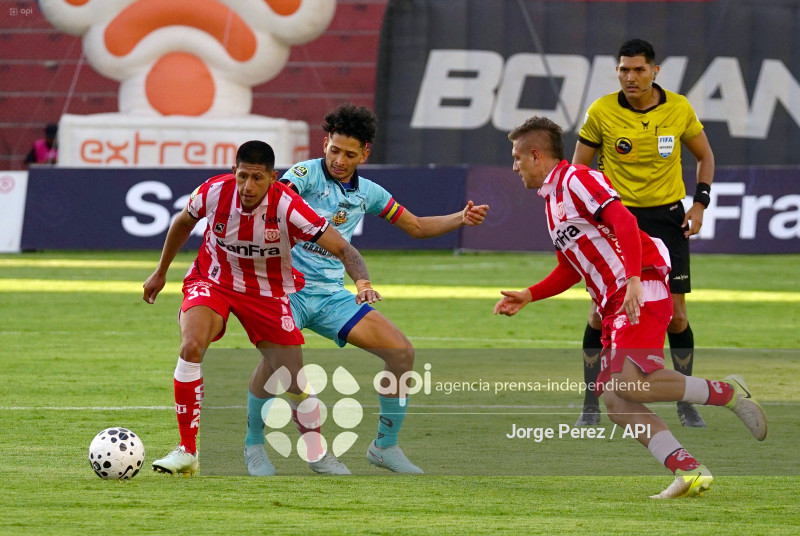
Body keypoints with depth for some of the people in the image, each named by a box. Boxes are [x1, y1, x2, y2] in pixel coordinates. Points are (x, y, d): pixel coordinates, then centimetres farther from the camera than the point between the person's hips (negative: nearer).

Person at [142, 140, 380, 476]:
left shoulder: (287, 208, -27)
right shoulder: (214, 191, -20)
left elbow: (343, 249, -25)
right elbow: (184, 222, 4)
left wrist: (362, 282, -45)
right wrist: (160, 272, 14)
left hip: (269, 293, 0)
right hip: (212, 281, 0)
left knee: (295, 384, 0)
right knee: (191, 347, -28)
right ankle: (187, 452, -20)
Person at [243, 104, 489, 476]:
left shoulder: (367, 193, 10)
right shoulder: (306, 174, -7)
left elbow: (416, 226, 22)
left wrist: (461, 219, 8)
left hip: (332, 295, 6)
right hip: (290, 287, -6)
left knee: (401, 351, -5)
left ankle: (385, 446, 11)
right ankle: (254, 444, -9)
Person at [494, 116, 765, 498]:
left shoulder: (576, 179, -5)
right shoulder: (552, 201, 25)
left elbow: (623, 221, -19)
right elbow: (571, 269, 34)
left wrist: (634, 280, -29)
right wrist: (528, 296, 25)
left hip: (642, 293, -10)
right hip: (614, 307, 10)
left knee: (629, 383, -26)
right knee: (615, 401, -7)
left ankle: (725, 393, -10)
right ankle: (689, 471, -14)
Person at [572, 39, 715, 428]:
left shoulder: (679, 110, -4)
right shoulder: (601, 112, -8)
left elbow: (704, 155, 12)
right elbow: (579, 167, 4)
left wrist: (700, 203, 1)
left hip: (667, 219, 1)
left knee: (676, 316, -2)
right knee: (601, 314, -6)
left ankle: (685, 403, 13)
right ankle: (591, 406, 5)